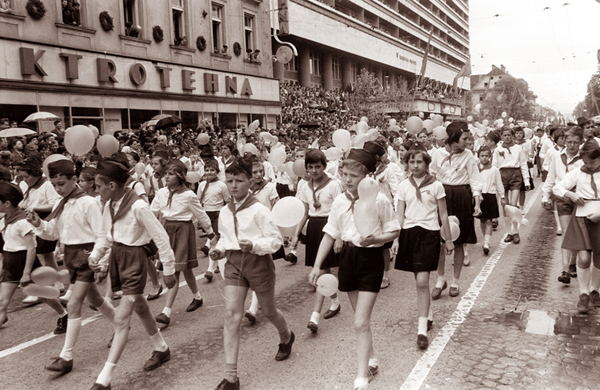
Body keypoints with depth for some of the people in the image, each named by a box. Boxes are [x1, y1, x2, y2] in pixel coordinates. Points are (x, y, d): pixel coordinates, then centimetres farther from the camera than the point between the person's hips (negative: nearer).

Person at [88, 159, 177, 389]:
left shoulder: (138, 206, -22)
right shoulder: (109, 205, 1)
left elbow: (161, 238, -16)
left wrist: (168, 269, -12)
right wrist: (103, 264, 8)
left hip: (134, 259, -8)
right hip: (117, 257, 8)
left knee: (121, 319, -6)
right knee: (140, 308, 21)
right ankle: (161, 349, 41)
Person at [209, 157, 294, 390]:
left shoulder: (259, 210, -15)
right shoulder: (224, 212, 3)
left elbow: (276, 239, -13)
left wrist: (254, 245, -29)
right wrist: (219, 250, -2)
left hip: (258, 262, -4)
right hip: (234, 263, 4)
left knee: (268, 311, 16)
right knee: (231, 315, -8)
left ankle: (286, 338, 52)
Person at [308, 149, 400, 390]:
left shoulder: (379, 200, -14)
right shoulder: (339, 201, -1)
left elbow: (394, 231, -5)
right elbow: (330, 234, 4)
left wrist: (375, 239, -25)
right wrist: (317, 265, 0)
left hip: (371, 259, -5)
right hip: (348, 257, 5)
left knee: (361, 323, -8)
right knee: (361, 319, 19)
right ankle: (371, 360, 40)